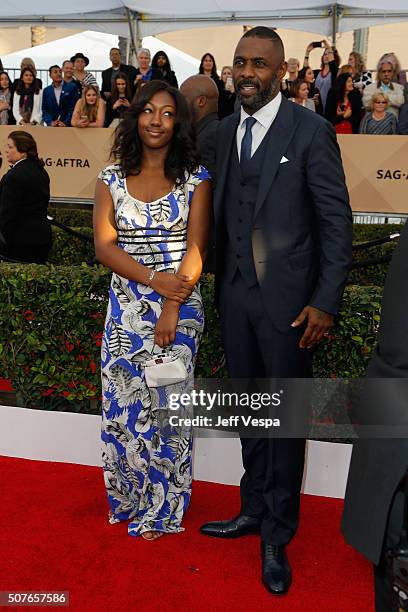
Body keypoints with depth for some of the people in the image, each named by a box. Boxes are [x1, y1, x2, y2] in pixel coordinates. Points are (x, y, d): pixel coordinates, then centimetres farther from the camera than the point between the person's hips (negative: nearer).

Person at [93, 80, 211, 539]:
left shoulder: (195, 179, 1)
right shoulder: (112, 179, 6)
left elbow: (195, 249, -7)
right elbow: (104, 247, -3)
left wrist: (171, 311, -17)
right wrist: (156, 280, -17)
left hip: (178, 310, -2)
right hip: (125, 308, 2)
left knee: (166, 403, 4)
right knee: (122, 404, 7)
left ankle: (161, 508, 24)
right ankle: (129, 497, 30)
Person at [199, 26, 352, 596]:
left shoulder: (311, 130, -7)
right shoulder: (223, 131, 9)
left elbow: (336, 221, -9)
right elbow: (221, 211, 11)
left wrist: (325, 302, -14)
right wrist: (217, 282, 6)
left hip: (287, 297, -5)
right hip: (234, 292, 5)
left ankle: (277, 535, 22)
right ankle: (253, 510, 34)